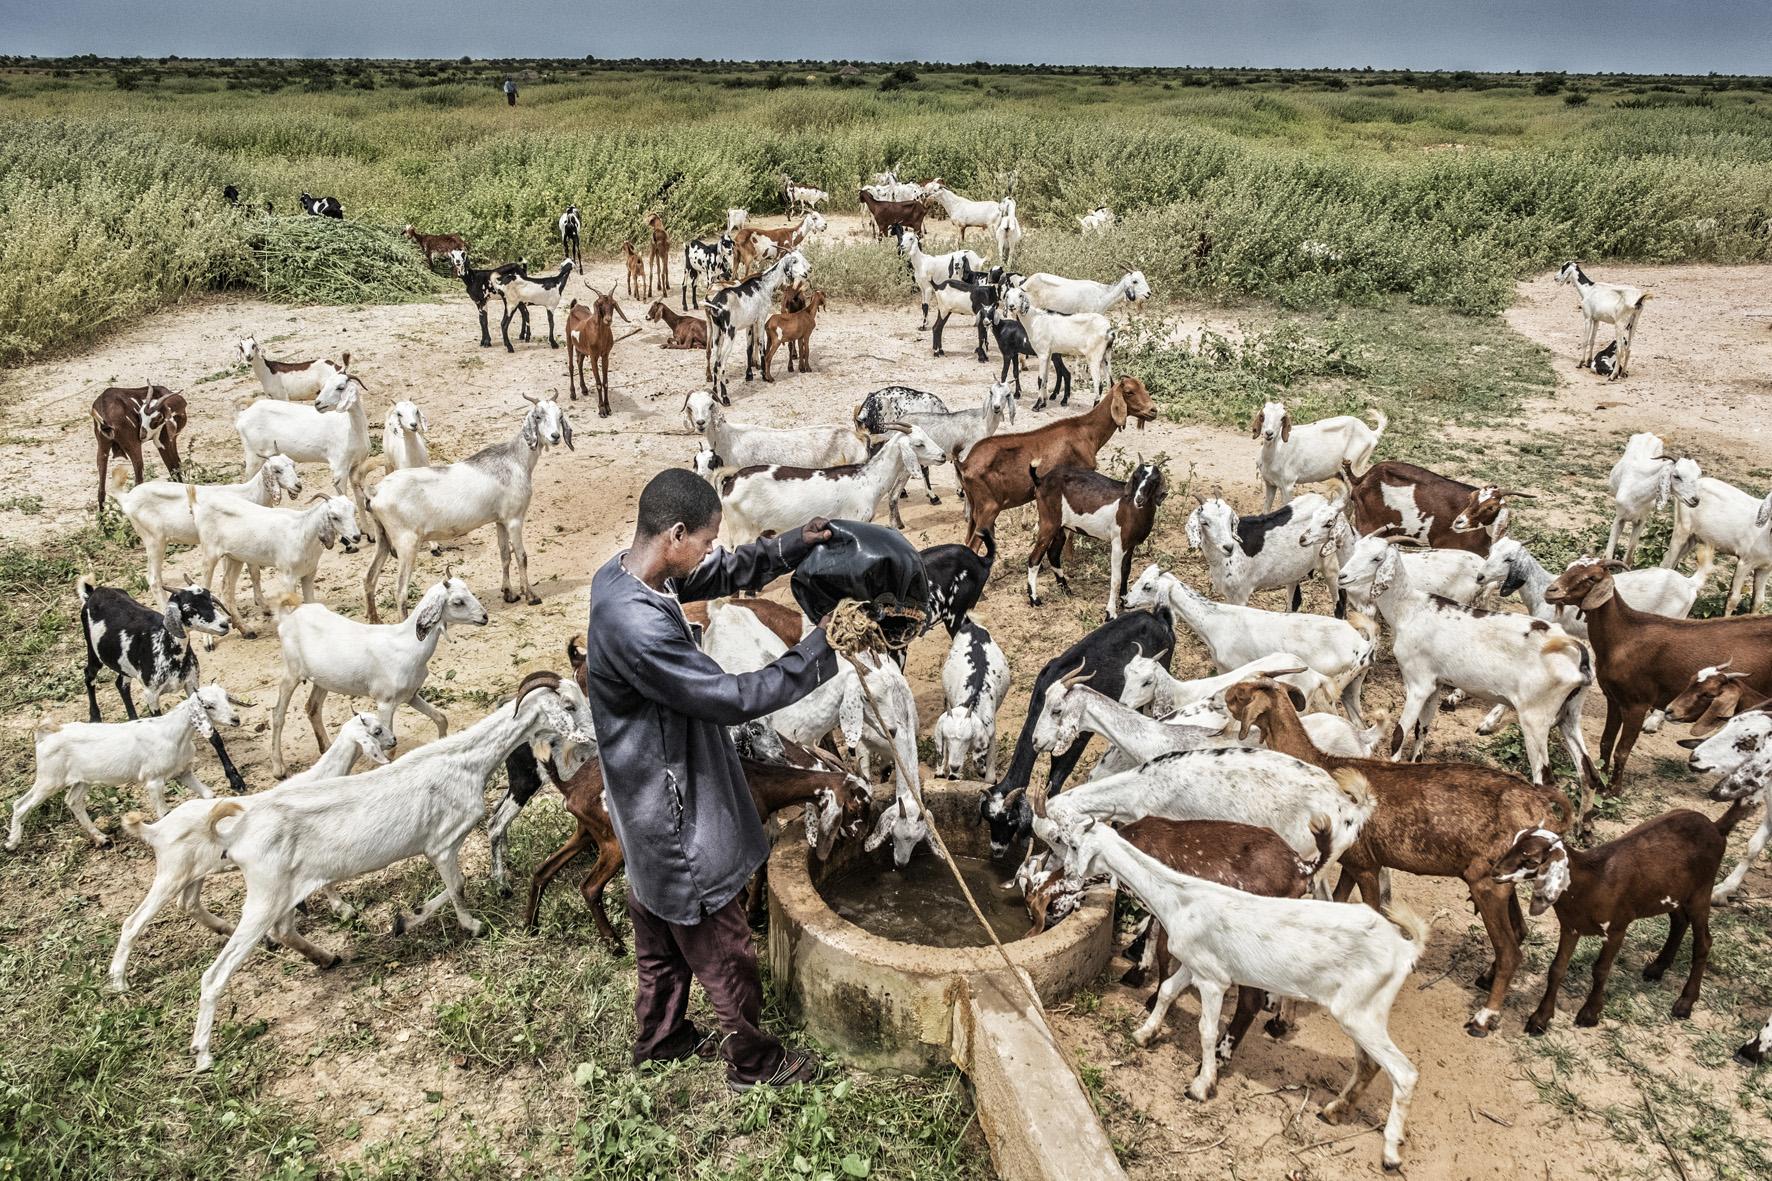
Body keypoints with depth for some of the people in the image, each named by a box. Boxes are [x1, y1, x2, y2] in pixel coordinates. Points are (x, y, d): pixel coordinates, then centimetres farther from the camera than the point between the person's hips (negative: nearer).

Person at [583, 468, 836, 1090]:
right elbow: (730, 697, -31)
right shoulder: (636, 624, -35)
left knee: (660, 924, 27)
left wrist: (790, 547, -3)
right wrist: (819, 651, -24)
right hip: (676, 810, -10)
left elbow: (721, 574, 9)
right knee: (721, 943, 11)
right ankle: (752, 1060, 31)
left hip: (649, 796, 10)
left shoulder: (622, 573, -5)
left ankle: (660, 1036, 47)